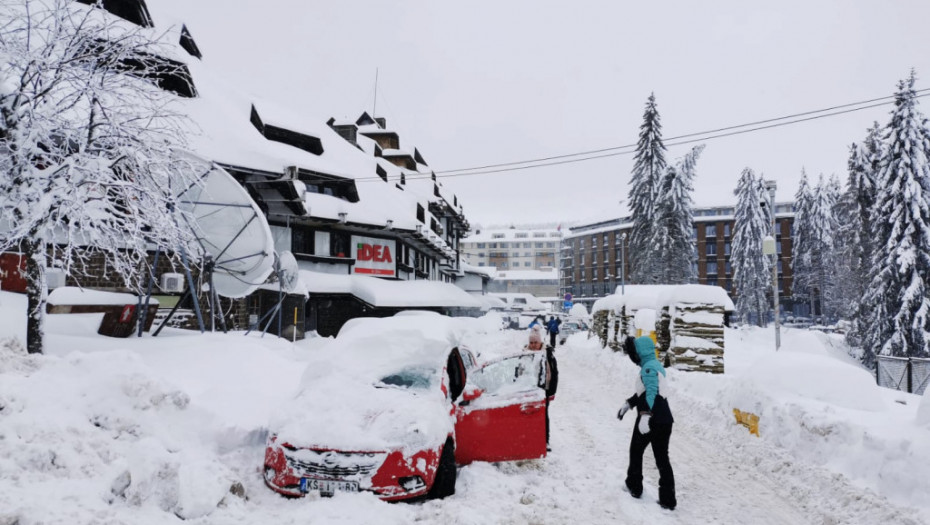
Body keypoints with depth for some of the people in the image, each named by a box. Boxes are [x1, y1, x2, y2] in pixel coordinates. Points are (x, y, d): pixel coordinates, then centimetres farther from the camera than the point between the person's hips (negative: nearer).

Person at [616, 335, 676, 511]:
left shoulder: (648, 367, -15)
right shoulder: (654, 365, 16)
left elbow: (651, 392, -30)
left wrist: (645, 415, -39)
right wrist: (628, 404, 30)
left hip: (650, 419, -8)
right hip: (664, 419, 8)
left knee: (636, 452, 14)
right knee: (662, 458, 11)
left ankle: (635, 487, 26)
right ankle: (668, 499, 9)